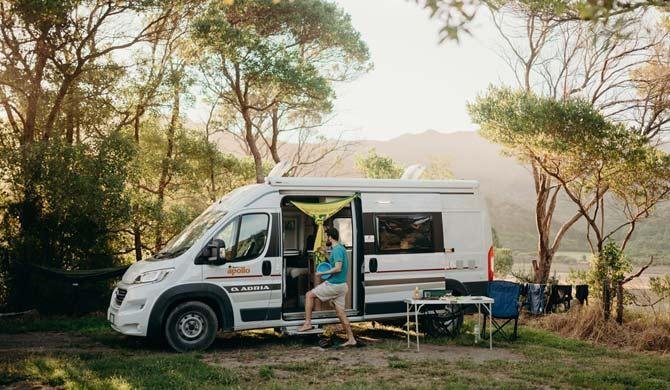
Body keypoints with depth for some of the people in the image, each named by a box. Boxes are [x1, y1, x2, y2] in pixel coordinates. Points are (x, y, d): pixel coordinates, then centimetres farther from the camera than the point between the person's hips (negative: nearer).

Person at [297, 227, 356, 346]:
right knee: (340, 312, 11)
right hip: (341, 285, 10)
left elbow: (338, 268, -27)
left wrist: (322, 273, -17)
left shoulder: (337, 250, -17)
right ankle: (351, 339, 12)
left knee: (309, 295, 2)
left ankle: (307, 323, 1)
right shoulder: (341, 248, 15)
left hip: (333, 285, -9)